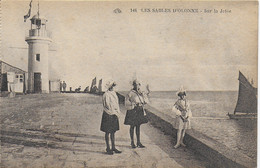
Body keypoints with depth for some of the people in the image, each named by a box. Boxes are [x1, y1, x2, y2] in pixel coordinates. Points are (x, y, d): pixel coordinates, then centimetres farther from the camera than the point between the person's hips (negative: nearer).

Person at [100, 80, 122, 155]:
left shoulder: (114, 93, 13)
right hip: (108, 115, -8)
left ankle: (113, 147, 19)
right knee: (107, 132, 0)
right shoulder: (106, 95, -12)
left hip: (114, 115, 8)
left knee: (113, 132, 12)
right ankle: (108, 148, 7)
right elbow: (108, 105, -16)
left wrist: (118, 112, 2)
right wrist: (115, 113, -11)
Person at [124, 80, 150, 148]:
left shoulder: (141, 93, 8)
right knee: (132, 126, 4)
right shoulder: (131, 93, -10)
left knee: (138, 126, 10)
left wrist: (146, 95, -3)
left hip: (140, 111, 6)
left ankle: (138, 142, 16)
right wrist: (134, 104, -20)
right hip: (133, 111, -6)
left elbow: (145, 101, 12)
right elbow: (127, 102, -9)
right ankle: (132, 142, 14)